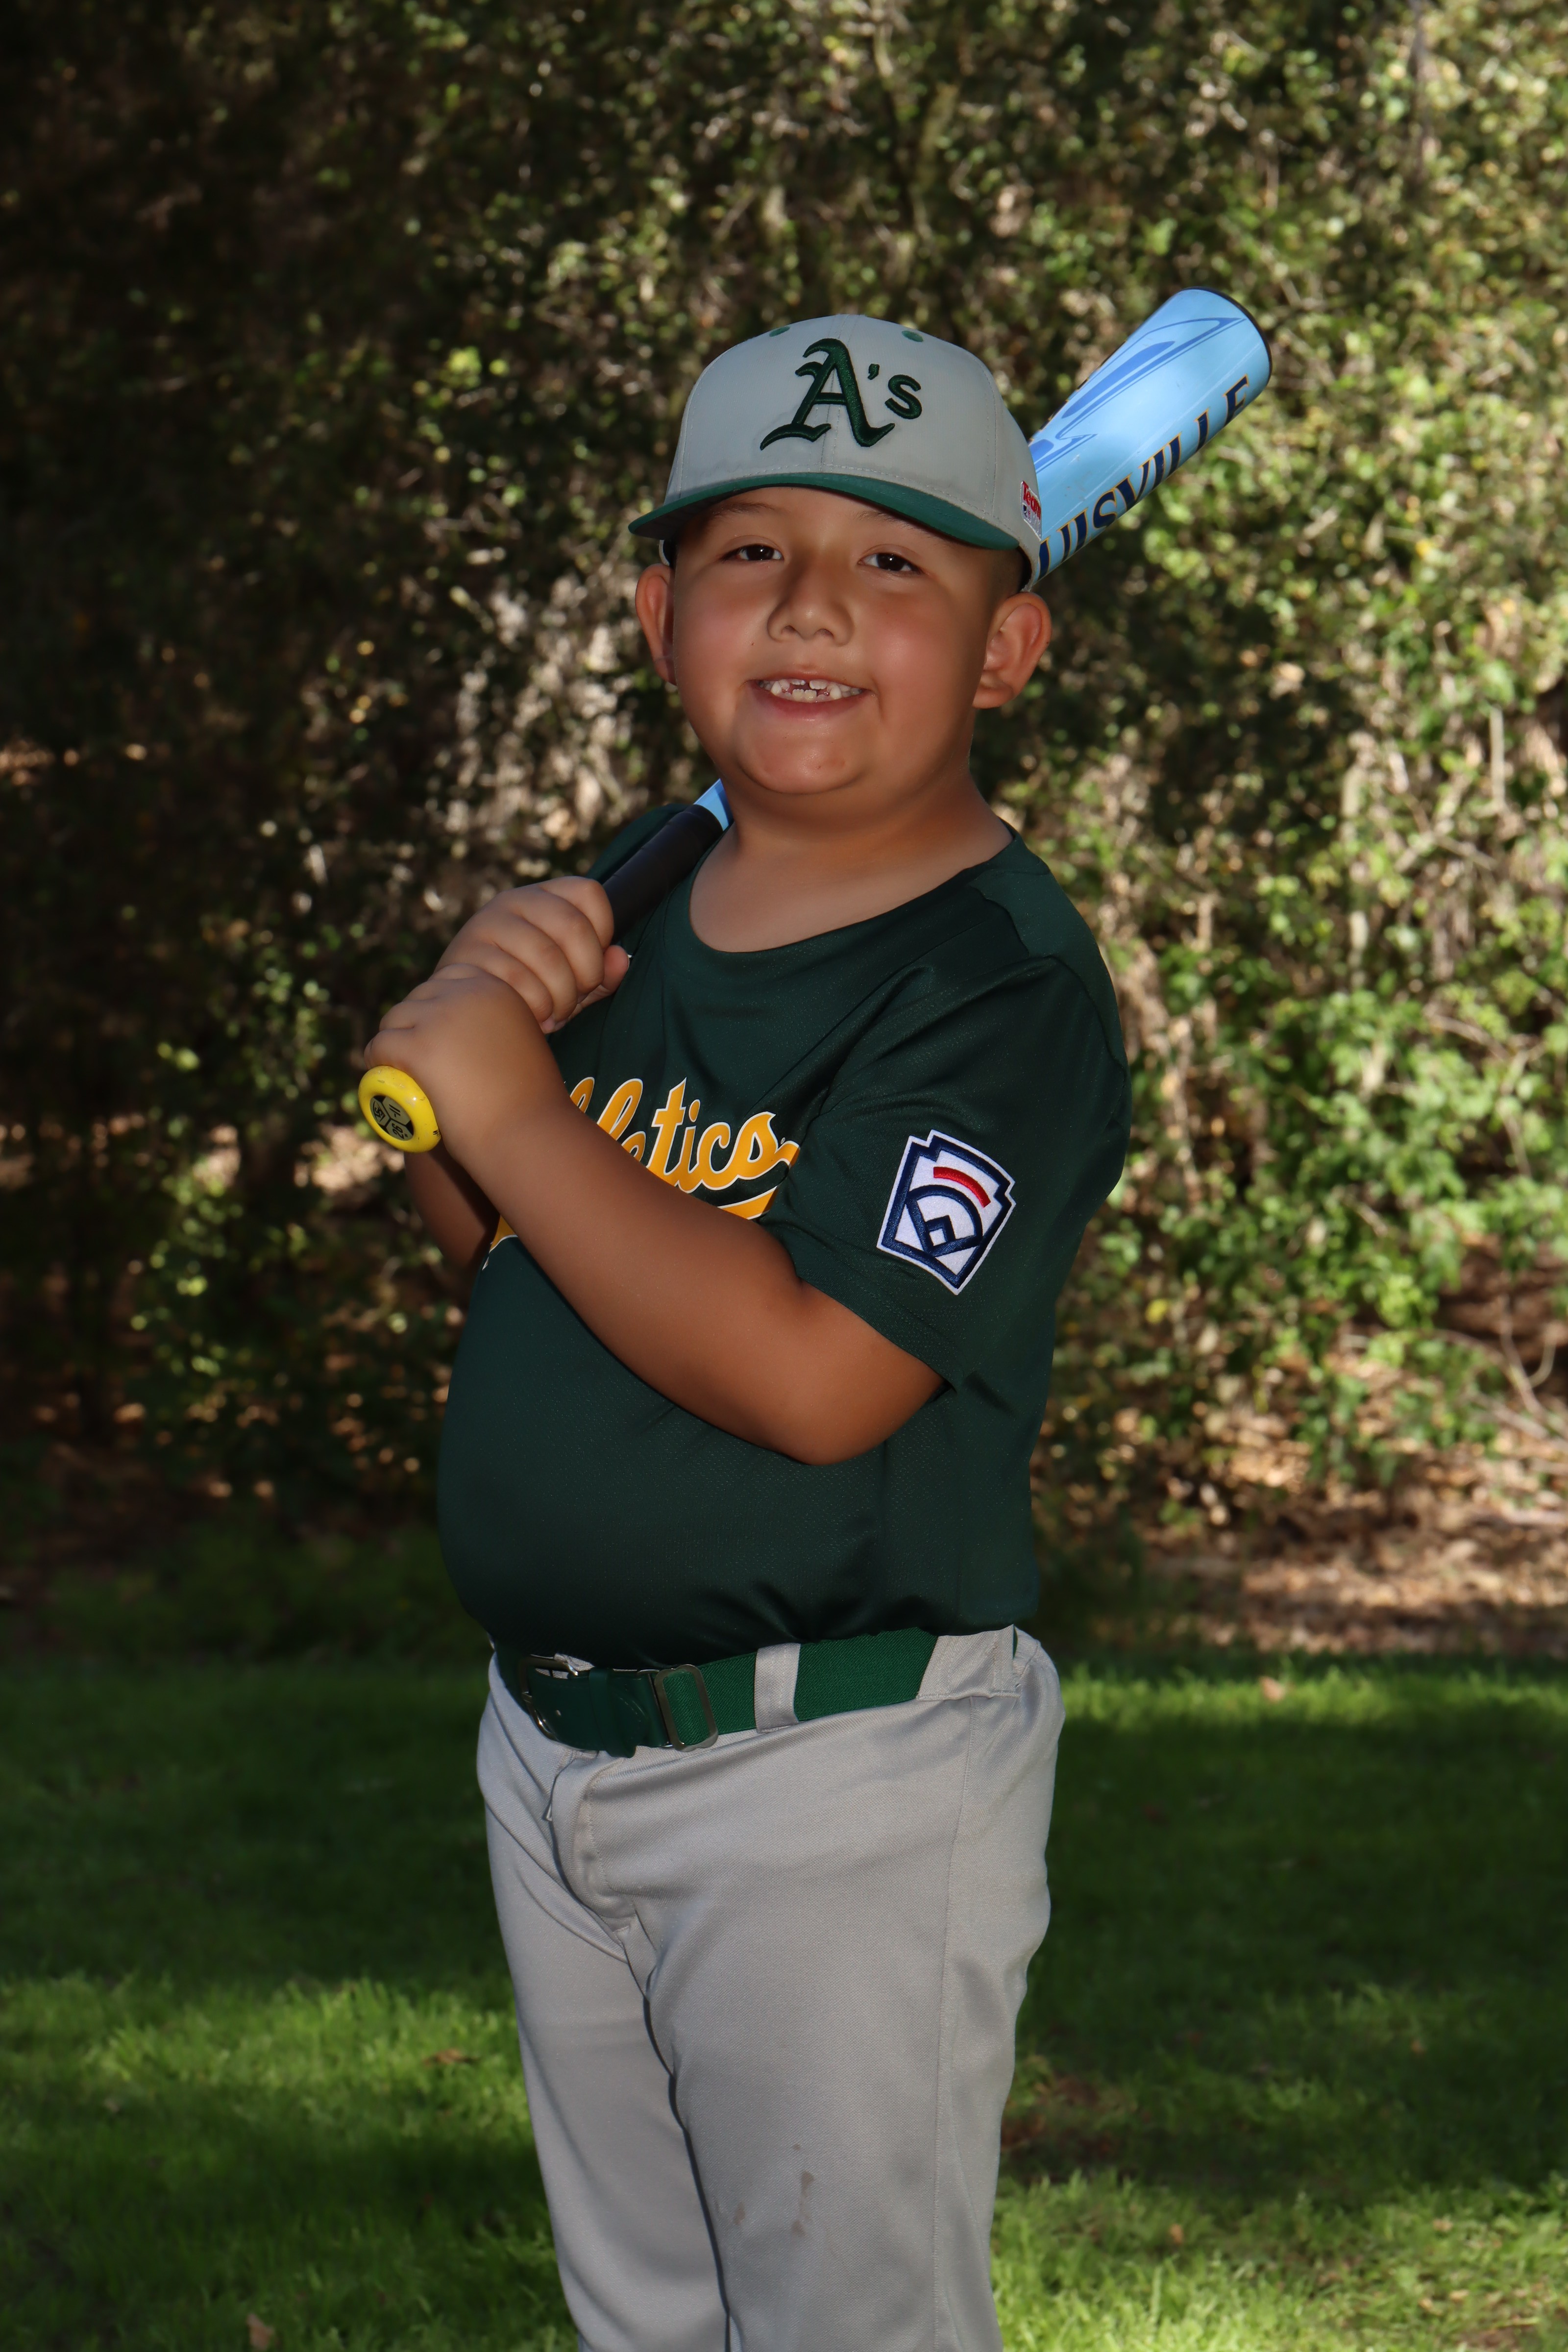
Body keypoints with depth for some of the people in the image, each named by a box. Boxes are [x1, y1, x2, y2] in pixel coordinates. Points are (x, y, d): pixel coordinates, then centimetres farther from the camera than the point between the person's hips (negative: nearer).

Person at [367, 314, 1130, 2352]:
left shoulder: (1005, 986, -19)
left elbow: (812, 1376, -29)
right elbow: (481, 1239, 15)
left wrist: (508, 1106, -21)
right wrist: (477, 1012, -6)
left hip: (840, 1792, -8)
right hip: (553, 1750, 8)